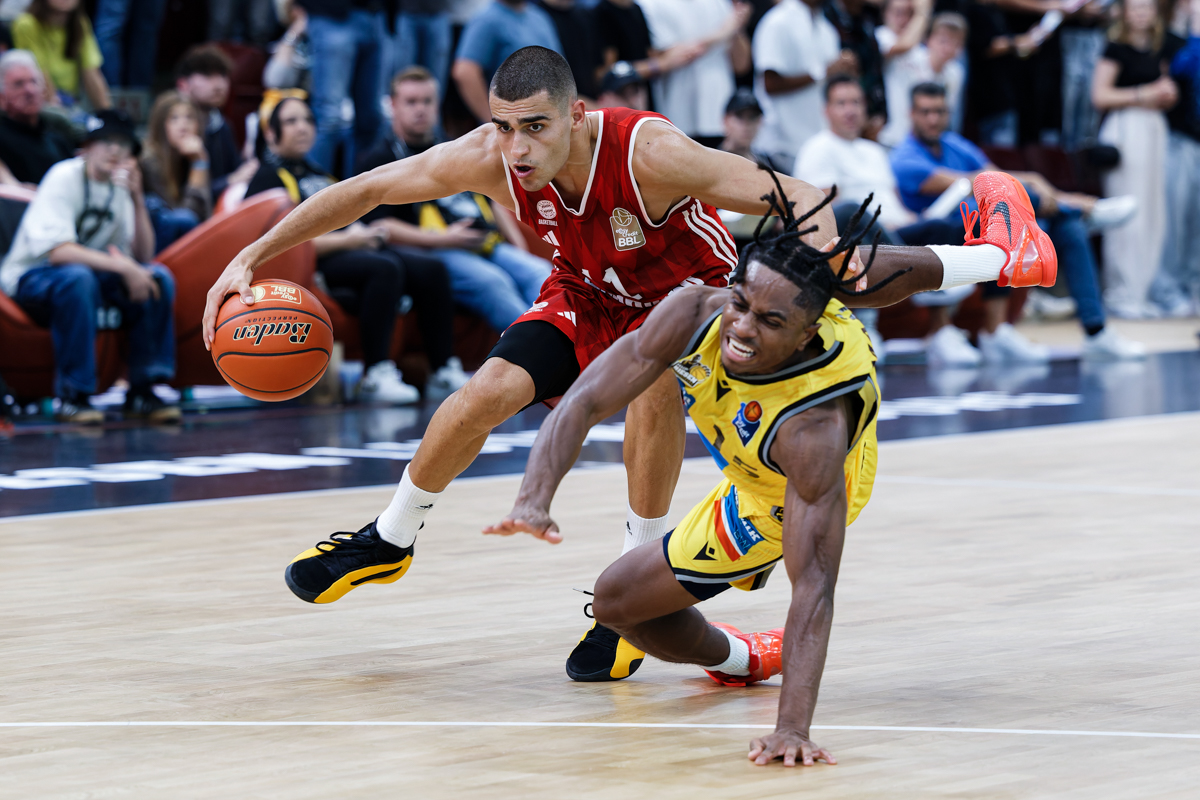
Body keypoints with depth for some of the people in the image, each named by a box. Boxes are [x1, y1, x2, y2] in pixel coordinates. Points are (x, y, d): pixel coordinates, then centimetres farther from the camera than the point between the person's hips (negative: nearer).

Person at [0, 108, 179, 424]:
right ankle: (72, 397, -32)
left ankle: (142, 391, -12)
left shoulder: (120, 185, 4)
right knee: (78, 277, -39)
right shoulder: (65, 178, -17)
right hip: (31, 277, -7)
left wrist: (137, 200, -15)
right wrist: (121, 266, -34)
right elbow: (57, 251, -30)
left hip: (90, 272, 7)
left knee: (159, 278, -14)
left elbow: (143, 255, -4)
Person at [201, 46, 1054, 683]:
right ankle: (389, 540, 13)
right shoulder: (489, 159, -28)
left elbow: (798, 198, -39)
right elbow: (364, 191, -17)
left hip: (688, 288, -4)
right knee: (490, 392, -15)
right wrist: (251, 259, -19)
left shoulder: (647, 152, -39)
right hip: (588, 296, 4)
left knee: (652, 380, -34)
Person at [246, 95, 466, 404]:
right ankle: (375, 376, -37)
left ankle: (443, 370, -14)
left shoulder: (318, 174, 29)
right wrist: (346, 240, -16)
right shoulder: (268, 178, 1)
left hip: (349, 250, 8)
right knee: (384, 269, -35)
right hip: (317, 267, -8)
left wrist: (368, 233, 5)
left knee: (429, 270, -13)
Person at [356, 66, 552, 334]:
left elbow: (493, 200, 35)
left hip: (490, 248, 6)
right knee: (490, 281, -35)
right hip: (435, 252, -6)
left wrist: (519, 248, 17)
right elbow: (378, 226, -5)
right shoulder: (379, 159, 8)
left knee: (539, 272, -23)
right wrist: (440, 240, -14)